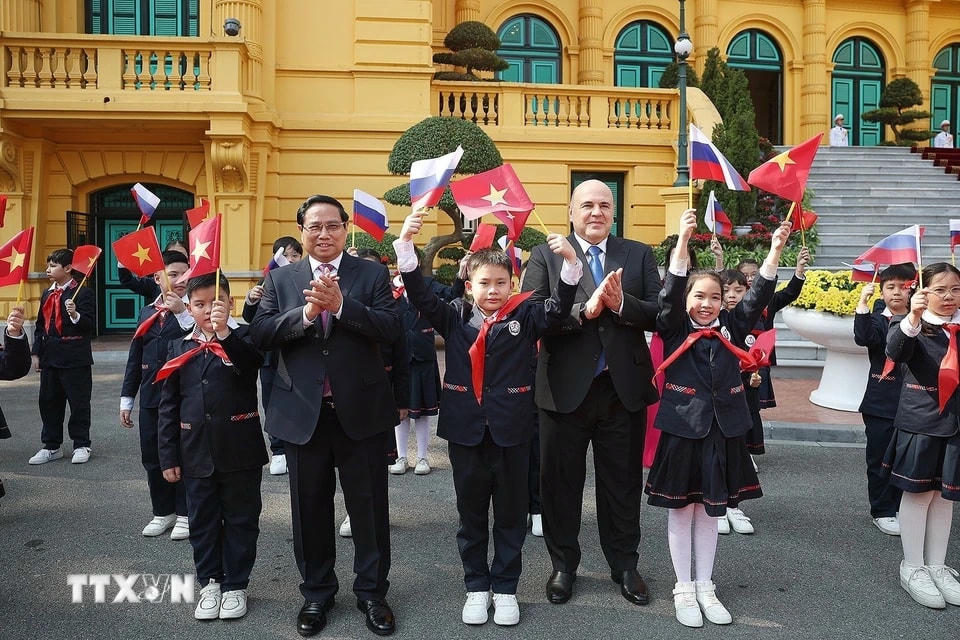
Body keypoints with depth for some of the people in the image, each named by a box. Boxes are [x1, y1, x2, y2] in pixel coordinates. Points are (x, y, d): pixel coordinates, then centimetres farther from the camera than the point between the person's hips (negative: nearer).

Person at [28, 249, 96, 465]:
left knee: (79, 402, 1)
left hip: (75, 358, -7)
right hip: (50, 357, 7)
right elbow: (40, 325, 19)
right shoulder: (47, 294, 15)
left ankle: (81, 445, 13)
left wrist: (75, 315, -30)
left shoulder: (83, 293, -8)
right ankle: (51, 446, 22)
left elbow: (90, 325, -12)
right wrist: (37, 353, 13)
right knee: (48, 401, 11)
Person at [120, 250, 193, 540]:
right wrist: (126, 399, 13)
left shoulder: (192, 312, -4)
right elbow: (135, 358, 13)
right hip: (151, 398, 5)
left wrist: (182, 313, -23)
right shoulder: (147, 313, 10)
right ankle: (163, 511, 28)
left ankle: (185, 514, 19)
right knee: (152, 457, 12)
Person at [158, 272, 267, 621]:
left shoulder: (243, 338, -3)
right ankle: (210, 582, 31)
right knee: (203, 522, 14)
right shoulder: (180, 346, 6)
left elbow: (254, 362, -27)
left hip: (239, 451, -3)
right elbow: (168, 405, 7)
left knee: (240, 520, 9)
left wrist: (226, 332, -40)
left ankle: (236, 585, 24)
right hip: (197, 453, 3)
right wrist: (168, 456, 4)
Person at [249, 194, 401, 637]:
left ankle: (372, 592, 27)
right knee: (310, 508, 14)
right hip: (302, 412, 2)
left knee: (369, 507, 9)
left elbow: (391, 328, -12)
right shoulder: (280, 279, 6)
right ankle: (316, 592, 33)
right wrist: (306, 312, -20)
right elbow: (260, 334, -6)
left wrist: (340, 305, -23)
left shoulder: (372, 274, 0)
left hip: (361, 410, -1)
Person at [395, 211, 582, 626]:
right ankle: (476, 588, 30)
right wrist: (406, 244, -20)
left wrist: (570, 262, -32)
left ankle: (505, 588, 28)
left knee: (511, 514, 11)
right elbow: (420, 296, -7)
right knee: (471, 514, 14)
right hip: (465, 431, 1)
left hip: (511, 431, -1)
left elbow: (558, 308, -15)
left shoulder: (524, 316, -1)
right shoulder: (455, 317, 3)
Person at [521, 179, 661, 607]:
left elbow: (660, 313, -2)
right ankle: (563, 565, 31)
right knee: (560, 482, 12)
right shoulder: (545, 256, 0)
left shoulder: (639, 255, 6)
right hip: (565, 388, -1)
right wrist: (584, 310, -23)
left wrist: (622, 304, -19)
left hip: (624, 388, 2)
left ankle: (625, 566, 34)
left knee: (623, 482, 14)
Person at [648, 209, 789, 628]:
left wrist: (775, 249, -15)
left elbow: (758, 295, -4)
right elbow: (671, 292, -19)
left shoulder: (731, 327, 6)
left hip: (723, 430, 3)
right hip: (681, 429, -3)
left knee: (710, 511, 14)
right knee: (681, 510, 8)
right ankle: (683, 589, 22)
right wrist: (684, 240, -30)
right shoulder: (674, 327, -3)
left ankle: (705, 587, 28)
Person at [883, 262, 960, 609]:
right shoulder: (913, 325, -6)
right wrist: (913, 318, -41)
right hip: (920, 422, -4)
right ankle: (912, 568, 16)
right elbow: (894, 351, -27)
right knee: (918, 493, 5)